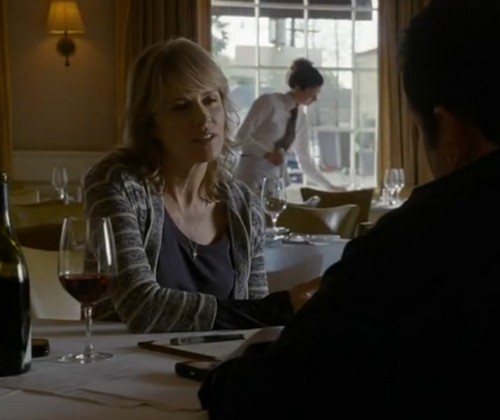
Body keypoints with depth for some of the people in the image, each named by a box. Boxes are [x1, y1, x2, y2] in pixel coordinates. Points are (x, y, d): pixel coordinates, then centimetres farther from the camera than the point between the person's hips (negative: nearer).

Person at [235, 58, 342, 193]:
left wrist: (330, 187, 11)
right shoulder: (269, 102, -8)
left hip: (278, 177, 6)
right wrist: (267, 153, -25)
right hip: (253, 174, -5)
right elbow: (242, 136, -11)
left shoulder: (301, 117, 9)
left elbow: (305, 160, 14)